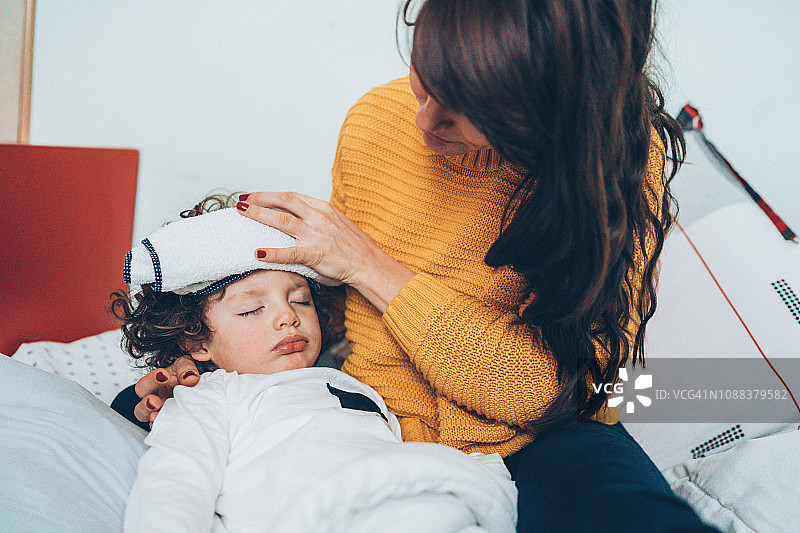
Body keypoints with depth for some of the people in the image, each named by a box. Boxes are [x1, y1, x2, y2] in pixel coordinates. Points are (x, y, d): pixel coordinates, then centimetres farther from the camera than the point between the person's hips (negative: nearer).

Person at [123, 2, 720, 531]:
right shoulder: (376, 119, -8)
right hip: (377, 419, 4)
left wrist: (373, 268, -22)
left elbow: (546, 389, -21)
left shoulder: (625, 155, -18)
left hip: (528, 442, -3)